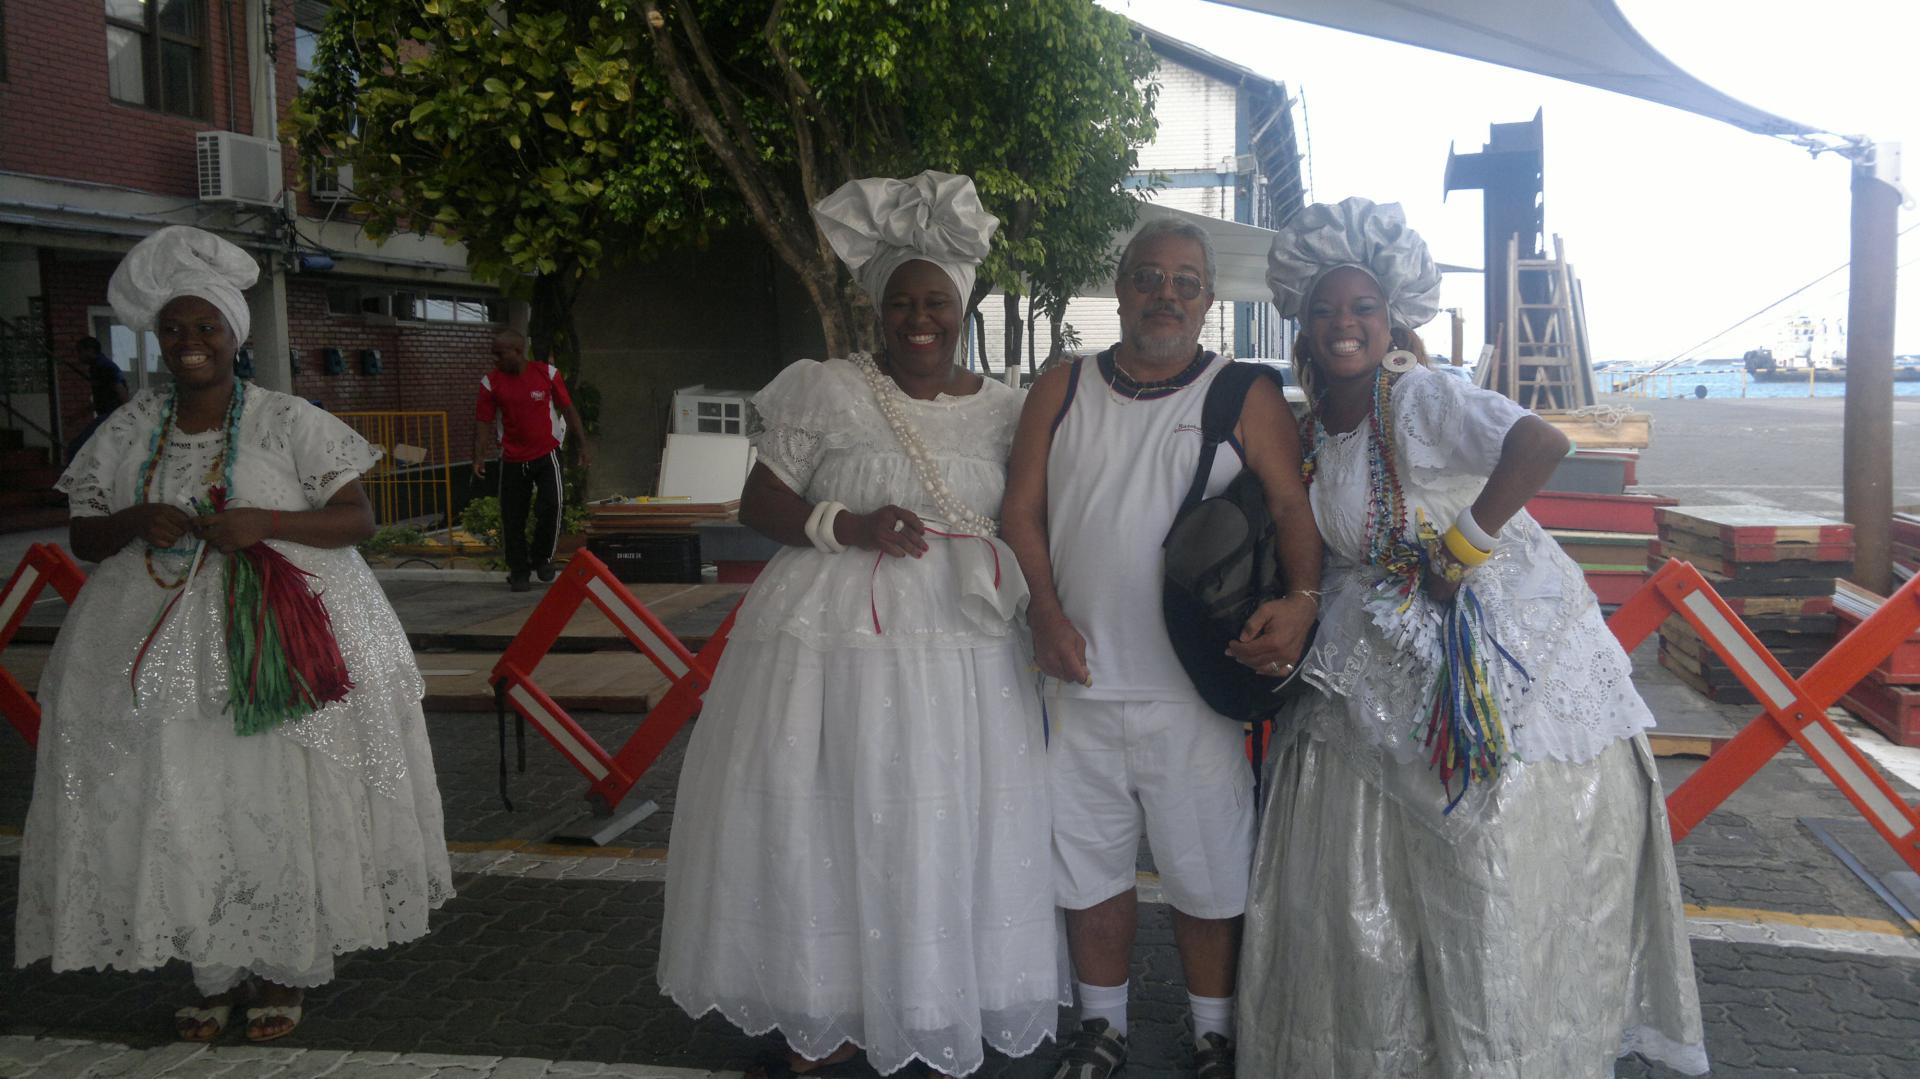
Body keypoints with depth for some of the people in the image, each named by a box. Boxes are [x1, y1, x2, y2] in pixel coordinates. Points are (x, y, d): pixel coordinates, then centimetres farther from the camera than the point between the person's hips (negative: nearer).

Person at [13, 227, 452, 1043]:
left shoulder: (288, 423, -1)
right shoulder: (127, 433, 9)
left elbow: (358, 520, -3)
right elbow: (83, 538, 14)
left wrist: (265, 522, -18)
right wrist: (136, 522, -8)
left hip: (281, 641, -3)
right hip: (159, 653, 3)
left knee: (280, 804, -2)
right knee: (182, 812, 3)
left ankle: (285, 971, 14)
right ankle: (215, 975, 18)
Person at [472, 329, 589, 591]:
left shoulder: (547, 373, -4)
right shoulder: (491, 382, -2)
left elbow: (568, 409, 2)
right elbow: (483, 421, 0)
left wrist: (583, 444, 0)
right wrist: (479, 456, -10)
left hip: (546, 454, -1)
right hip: (512, 459, 2)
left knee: (550, 506, -16)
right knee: (512, 518, 3)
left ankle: (542, 557, 8)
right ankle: (518, 572, 18)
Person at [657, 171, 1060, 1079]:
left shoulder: (1003, 410, 7)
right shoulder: (825, 392, -2)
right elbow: (758, 505, 0)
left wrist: (1033, 612, 0)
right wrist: (847, 526, -16)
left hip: (962, 654, 2)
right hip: (831, 639, -2)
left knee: (945, 840, 7)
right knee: (820, 831, 5)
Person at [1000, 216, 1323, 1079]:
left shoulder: (1246, 397, 0)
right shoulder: (1061, 392, 7)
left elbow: (1293, 506, -6)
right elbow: (1023, 511, 6)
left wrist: (1300, 599, -24)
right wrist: (1044, 611, -7)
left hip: (1195, 691, -2)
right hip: (1081, 681, 3)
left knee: (1208, 875, 7)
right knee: (1088, 863, 14)